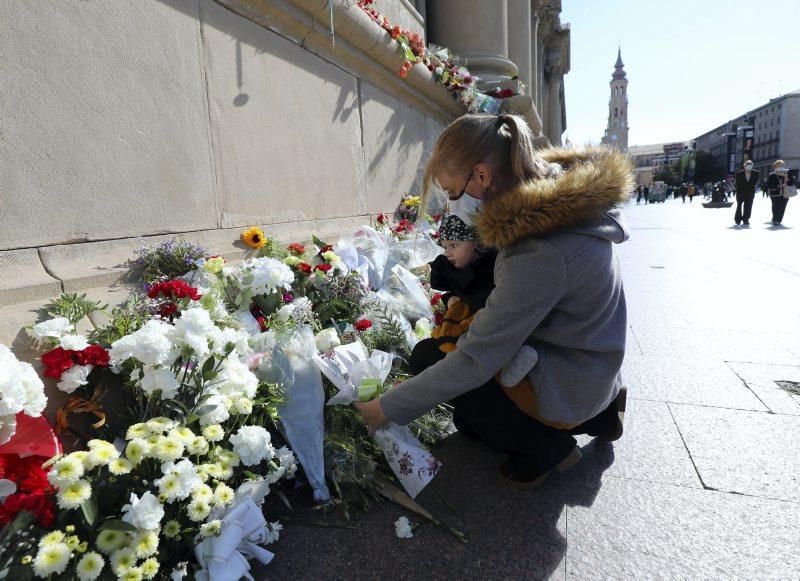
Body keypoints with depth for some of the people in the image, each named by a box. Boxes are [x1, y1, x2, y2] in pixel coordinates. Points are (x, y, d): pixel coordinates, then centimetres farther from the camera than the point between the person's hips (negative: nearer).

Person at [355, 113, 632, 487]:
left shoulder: (540, 253, -35)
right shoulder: (561, 187, -8)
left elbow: (474, 362, -31)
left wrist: (388, 407, -21)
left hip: (566, 383, -8)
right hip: (587, 363, 8)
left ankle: (546, 443, 5)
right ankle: (596, 414, 18)